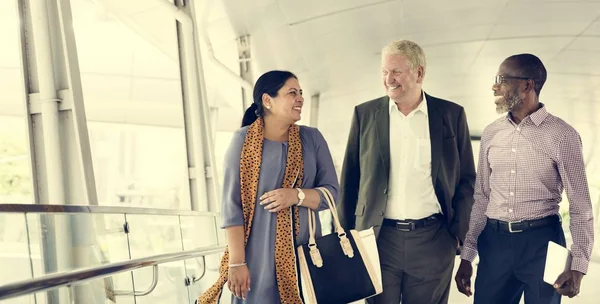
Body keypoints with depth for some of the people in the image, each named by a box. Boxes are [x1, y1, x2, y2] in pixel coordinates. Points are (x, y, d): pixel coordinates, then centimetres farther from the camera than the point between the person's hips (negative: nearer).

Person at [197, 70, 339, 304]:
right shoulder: (243, 140, -4)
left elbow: (332, 192, 3)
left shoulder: (312, 138, 5)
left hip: (306, 254, 3)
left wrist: (297, 195, -16)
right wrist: (237, 262, -11)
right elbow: (232, 205, -7)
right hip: (258, 254, -3)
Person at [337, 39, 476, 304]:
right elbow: (350, 178, 7)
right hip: (378, 239, 0)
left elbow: (466, 179, 6)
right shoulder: (365, 114, 3)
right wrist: (346, 234, 5)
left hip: (433, 241, 0)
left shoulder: (452, 115, 2)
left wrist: (458, 232, 0)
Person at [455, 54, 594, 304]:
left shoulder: (562, 135, -6)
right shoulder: (491, 133, 7)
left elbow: (580, 206, -5)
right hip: (494, 240, 4)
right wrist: (467, 255, 9)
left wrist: (578, 265, -13)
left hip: (542, 242, -3)